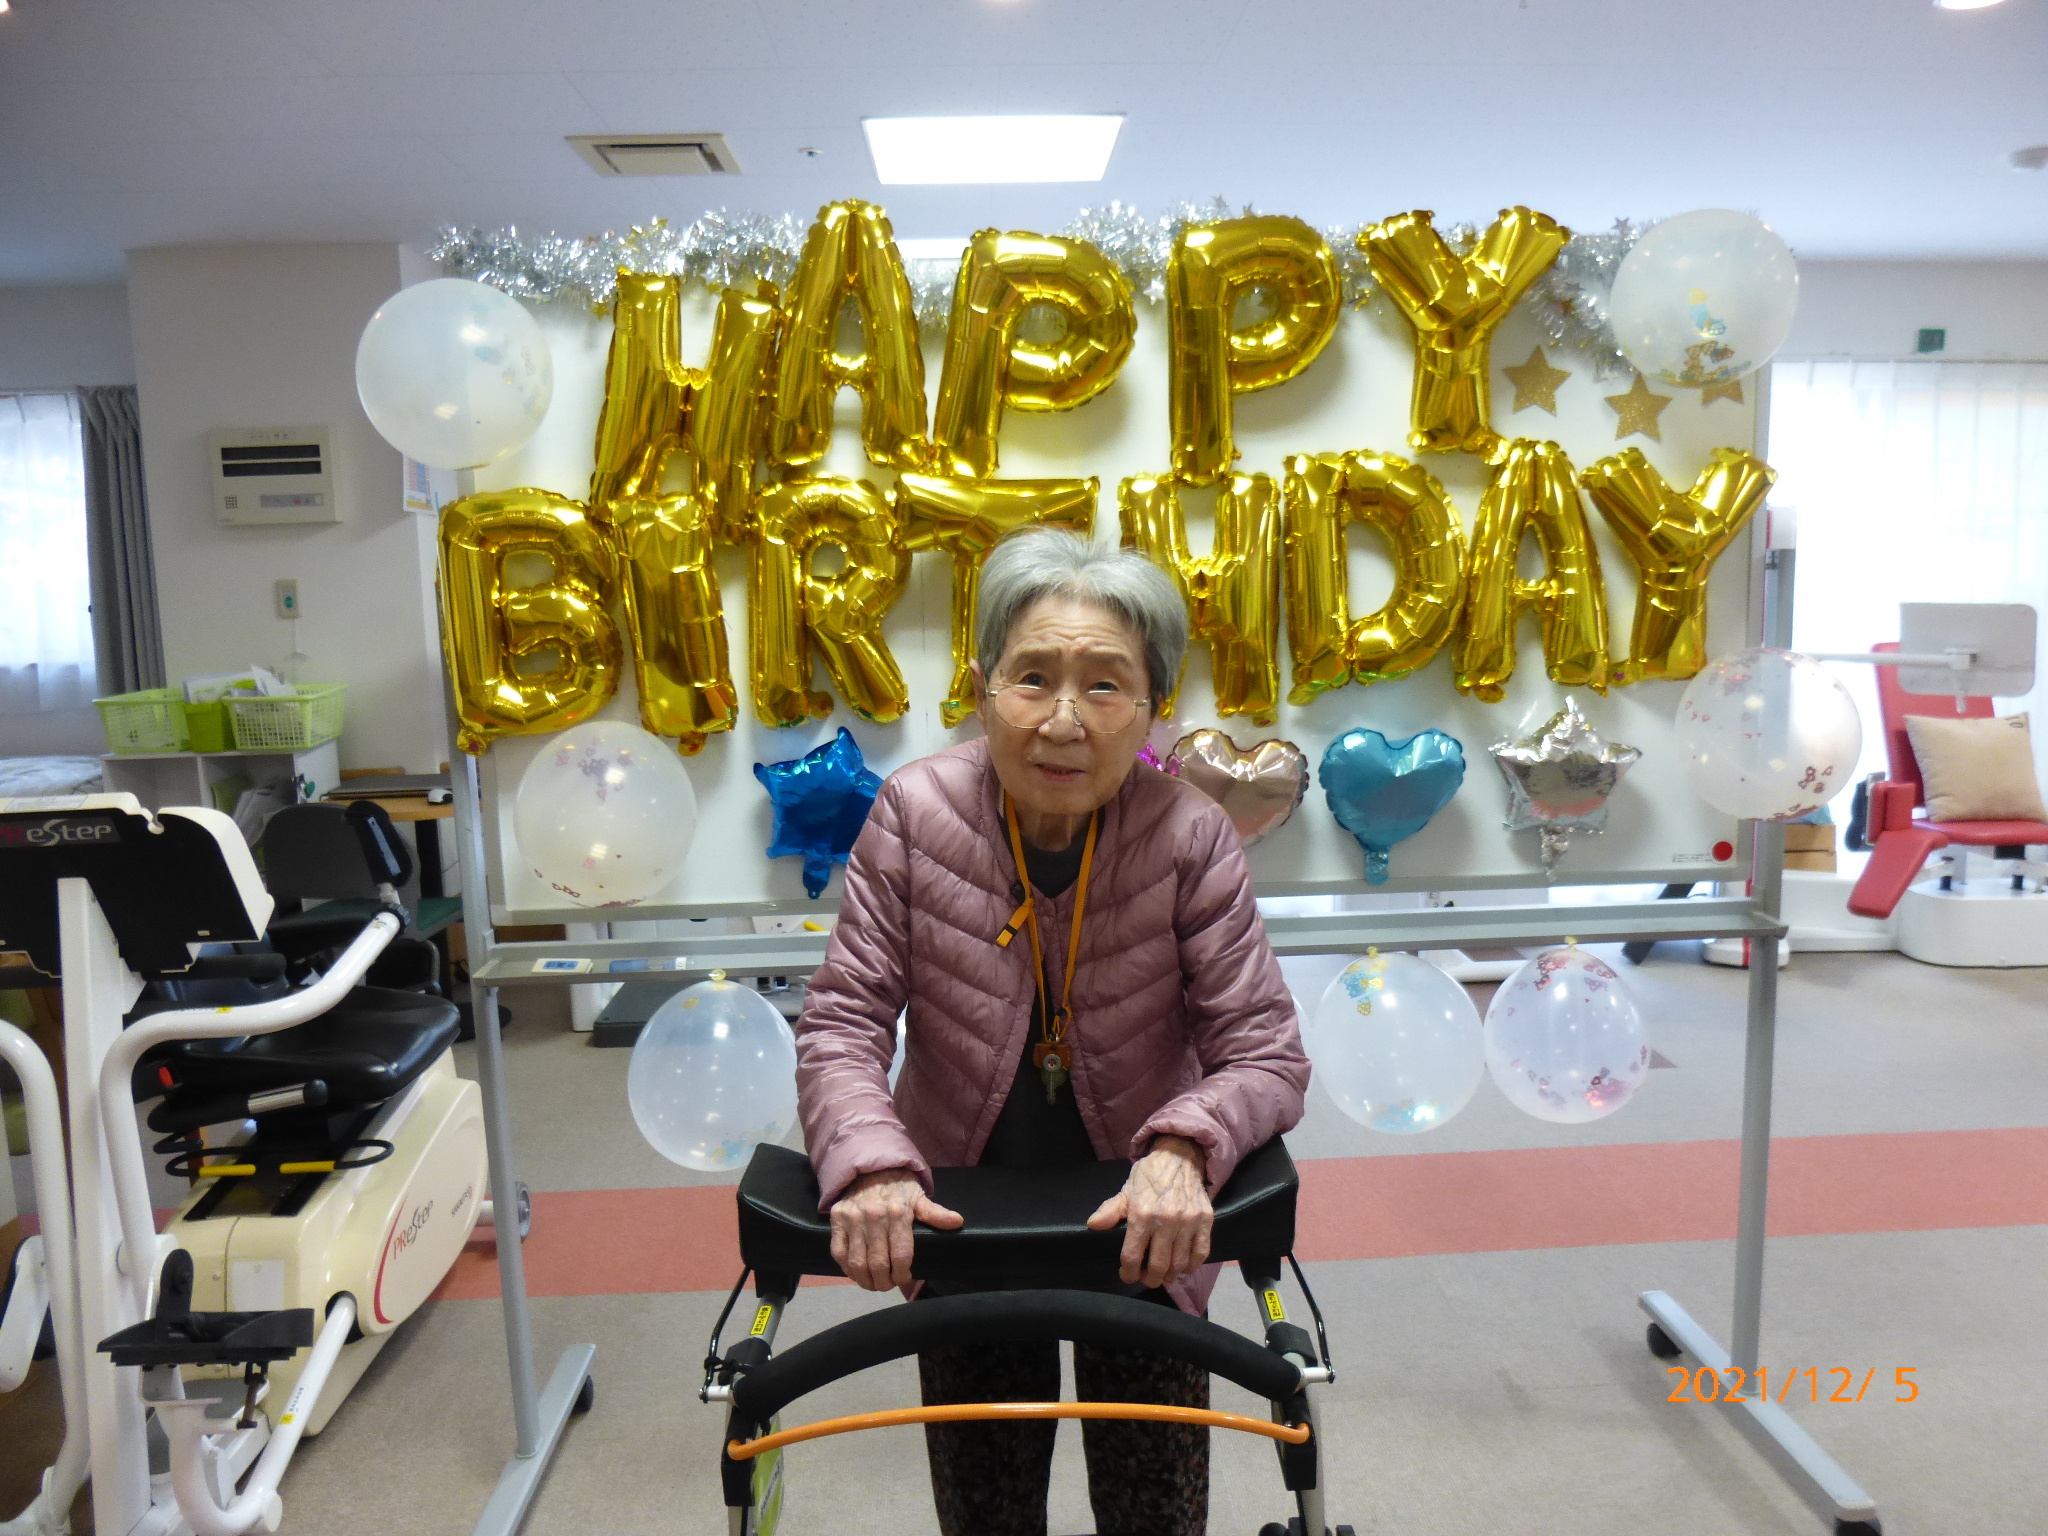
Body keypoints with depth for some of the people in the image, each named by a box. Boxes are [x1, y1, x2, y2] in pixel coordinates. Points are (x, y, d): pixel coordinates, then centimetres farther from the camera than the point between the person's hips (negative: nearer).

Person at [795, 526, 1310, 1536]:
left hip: (1143, 1232, 0)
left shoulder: (1191, 836, -20)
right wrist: (870, 1165, -32)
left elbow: (1265, 1052, -16)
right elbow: (842, 1022, -14)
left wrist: (1184, 1148, -35)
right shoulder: (914, 813, -18)